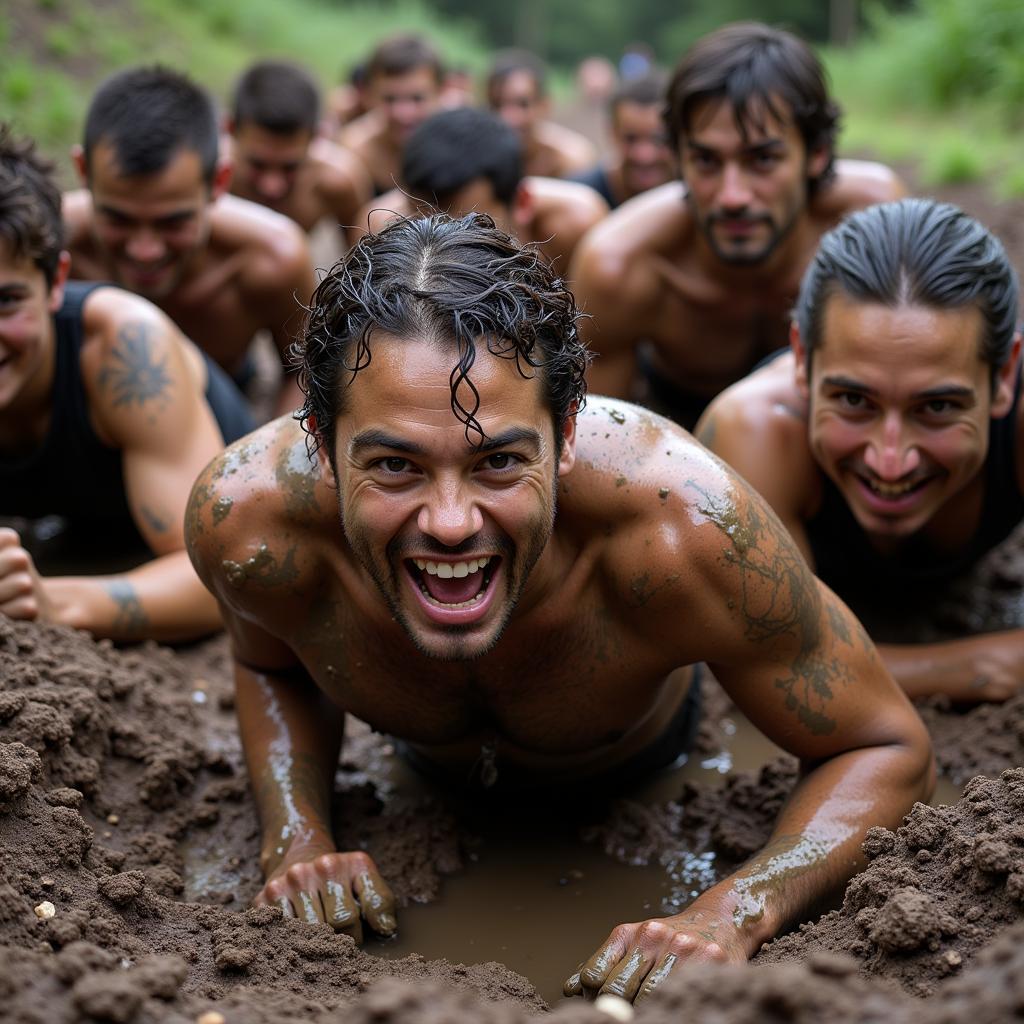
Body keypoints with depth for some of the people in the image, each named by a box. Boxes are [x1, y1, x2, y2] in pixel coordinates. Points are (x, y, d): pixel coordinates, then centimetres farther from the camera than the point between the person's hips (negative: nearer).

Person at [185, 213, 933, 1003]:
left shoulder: (682, 529, -49)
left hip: (644, 767, -1)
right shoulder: (248, 521, -40)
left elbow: (887, 749, -32)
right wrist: (295, 840, -30)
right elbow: (269, 664, -13)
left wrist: (728, 918, -49)